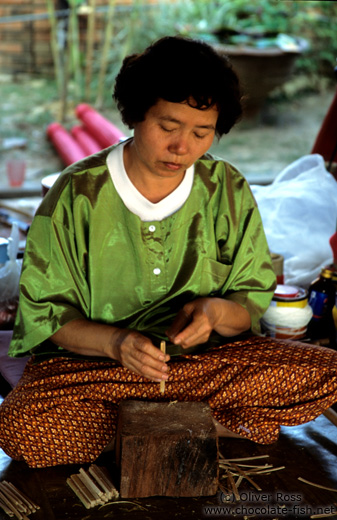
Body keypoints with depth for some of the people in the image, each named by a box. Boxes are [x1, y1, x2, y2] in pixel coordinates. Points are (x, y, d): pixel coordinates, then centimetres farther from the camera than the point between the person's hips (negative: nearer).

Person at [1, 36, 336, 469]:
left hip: (204, 359, 2)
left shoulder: (229, 192, -1)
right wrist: (115, 342, -26)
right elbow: (45, 315, -6)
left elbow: (253, 304, 4)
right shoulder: (77, 193, -9)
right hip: (90, 364, -2)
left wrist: (216, 311, -20)